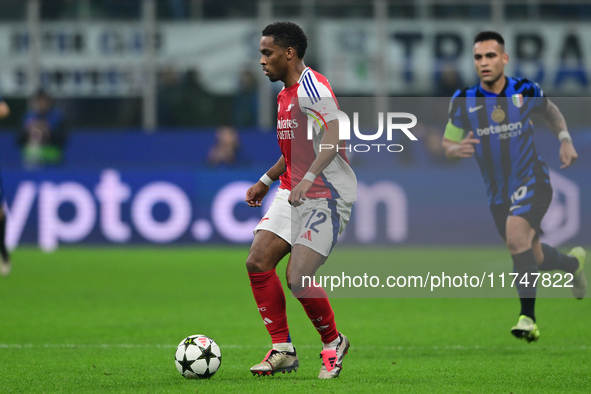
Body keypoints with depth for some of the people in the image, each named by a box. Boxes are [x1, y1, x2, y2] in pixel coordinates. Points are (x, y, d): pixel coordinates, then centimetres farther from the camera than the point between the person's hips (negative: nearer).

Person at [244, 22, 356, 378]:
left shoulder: (311, 87, -16)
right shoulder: (286, 94, 16)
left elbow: (332, 140, -29)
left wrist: (307, 180, -40)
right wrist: (266, 181, 28)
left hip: (327, 196, -9)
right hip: (292, 193, 9)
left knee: (298, 279, -15)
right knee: (258, 262, -4)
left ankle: (334, 342, 9)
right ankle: (283, 350, 4)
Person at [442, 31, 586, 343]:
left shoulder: (525, 91, -8)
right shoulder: (464, 101, -7)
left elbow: (550, 110, 14)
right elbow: (447, 143, 1)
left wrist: (565, 139, -1)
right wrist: (456, 149, -23)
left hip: (532, 180, -3)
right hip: (498, 191, 3)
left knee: (515, 235, -29)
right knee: (534, 258, 13)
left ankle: (528, 317, -24)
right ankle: (573, 263, 49)